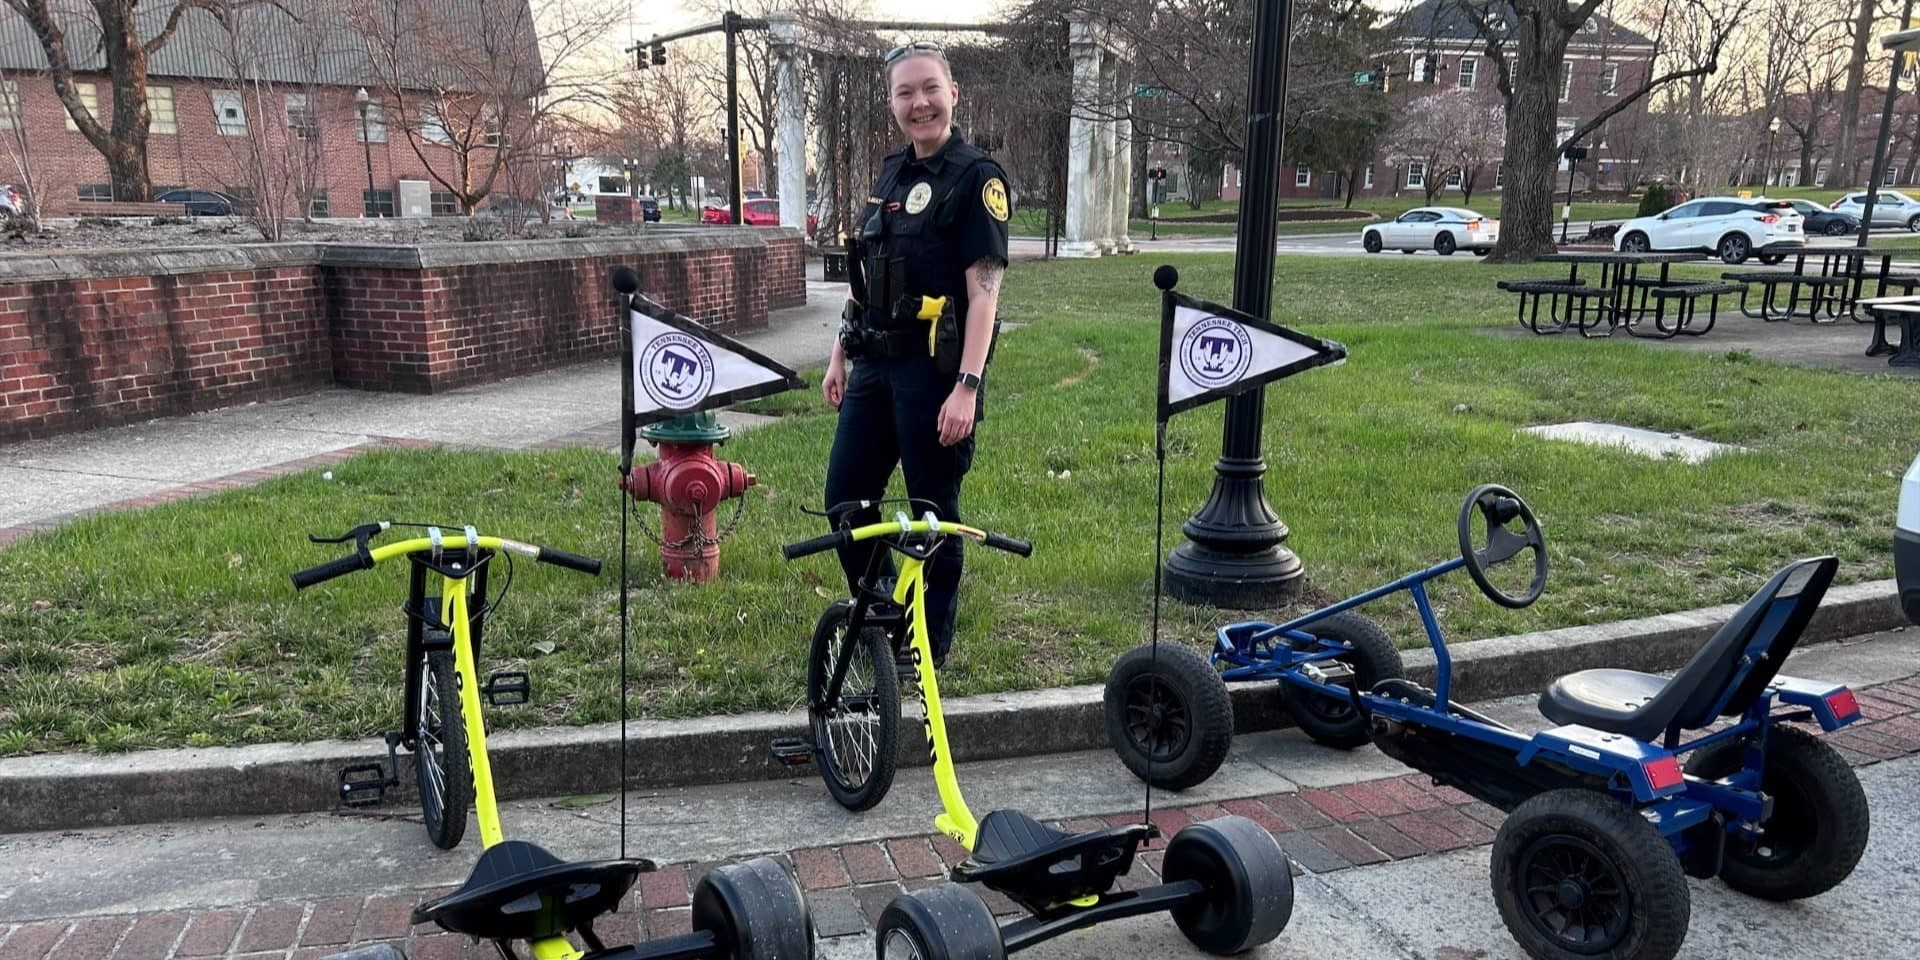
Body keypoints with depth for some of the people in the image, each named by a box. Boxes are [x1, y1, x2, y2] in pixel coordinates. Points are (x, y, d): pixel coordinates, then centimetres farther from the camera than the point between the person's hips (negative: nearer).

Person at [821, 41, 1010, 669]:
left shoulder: (976, 177, -8)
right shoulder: (891, 172, 14)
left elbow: (984, 288, -15)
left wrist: (967, 386, -22)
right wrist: (840, 355, 17)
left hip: (933, 370, -7)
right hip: (873, 365, 7)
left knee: (935, 514, 3)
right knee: (845, 498, 10)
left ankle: (931, 650, 18)